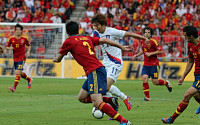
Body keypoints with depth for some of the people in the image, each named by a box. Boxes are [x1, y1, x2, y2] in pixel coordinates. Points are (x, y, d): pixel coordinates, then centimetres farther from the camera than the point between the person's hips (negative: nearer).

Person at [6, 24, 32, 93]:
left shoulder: (24, 39, -3)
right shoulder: (11, 39, 2)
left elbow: (29, 45, 13)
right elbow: (6, 46, 7)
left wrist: (28, 51, -3)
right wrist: (9, 48, -15)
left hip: (22, 58, -4)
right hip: (15, 58, 4)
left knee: (18, 72, -17)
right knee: (20, 73, 15)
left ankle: (14, 87, -19)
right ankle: (29, 79, 44)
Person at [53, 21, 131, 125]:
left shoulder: (69, 41, 1)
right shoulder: (87, 38, 19)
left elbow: (58, 59, 12)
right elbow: (104, 40, 13)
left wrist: (55, 59, 36)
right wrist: (121, 47, 17)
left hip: (95, 72, -9)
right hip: (94, 71, 9)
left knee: (96, 103, -18)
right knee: (81, 98, 19)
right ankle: (110, 100, 14)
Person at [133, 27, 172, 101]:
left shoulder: (153, 42, -11)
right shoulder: (142, 42, 8)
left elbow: (160, 51, -11)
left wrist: (150, 53, -18)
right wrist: (136, 55, 18)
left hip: (154, 64, -5)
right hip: (146, 64, 5)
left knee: (155, 82, -2)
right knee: (144, 78, -13)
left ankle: (166, 83, 30)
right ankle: (147, 97, -5)